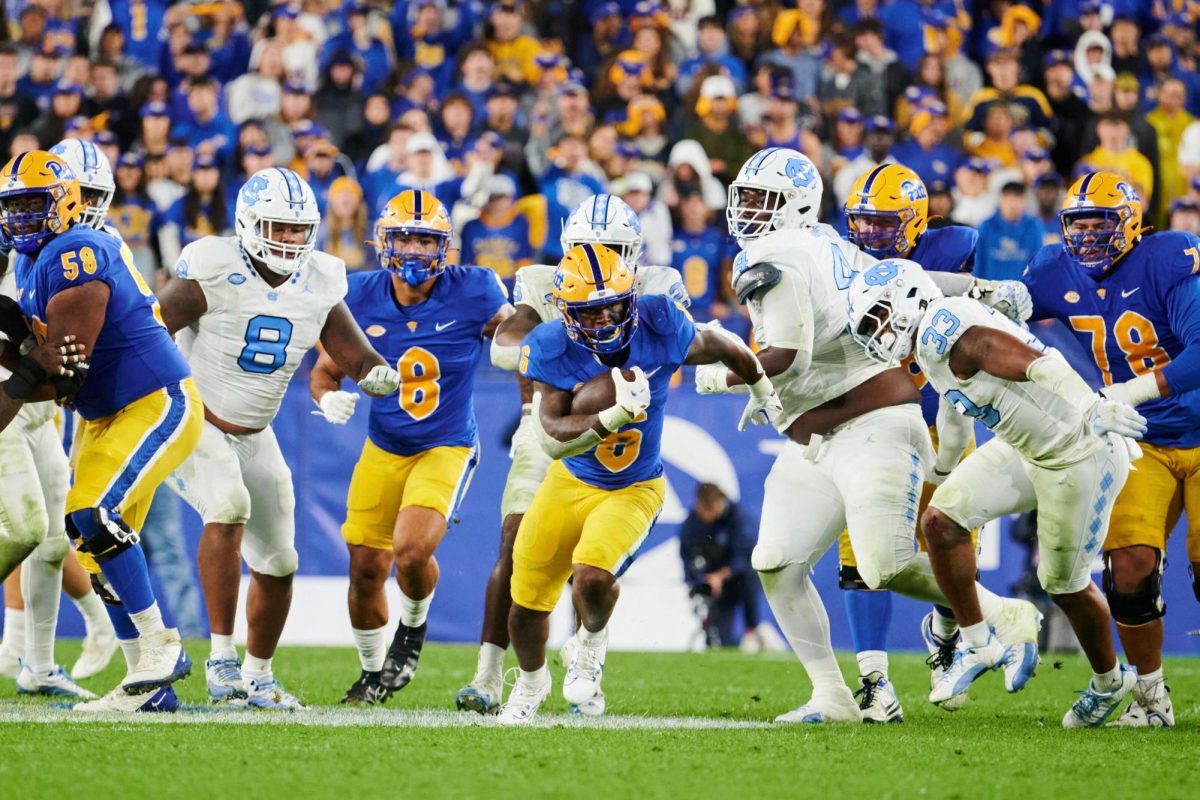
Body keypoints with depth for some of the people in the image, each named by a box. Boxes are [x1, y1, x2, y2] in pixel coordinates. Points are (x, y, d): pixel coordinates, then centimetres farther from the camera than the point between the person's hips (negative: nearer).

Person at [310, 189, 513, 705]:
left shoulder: (473, 294, -14)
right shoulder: (361, 299, -8)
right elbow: (326, 370, 2)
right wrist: (329, 398, -20)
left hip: (446, 449, -3)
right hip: (384, 450, 3)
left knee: (412, 551, -24)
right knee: (366, 568, 6)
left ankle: (414, 628, 11)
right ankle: (374, 672, 32)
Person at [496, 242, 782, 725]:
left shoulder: (658, 327, -22)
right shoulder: (552, 348, -22)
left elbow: (723, 346, -1)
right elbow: (551, 438, -28)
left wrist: (763, 393, 17)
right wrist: (616, 415, -43)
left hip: (635, 491, -2)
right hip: (570, 483, 2)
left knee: (592, 576, -29)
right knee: (528, 601, 10)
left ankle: (592, 641, 7)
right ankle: (531, 684, 43)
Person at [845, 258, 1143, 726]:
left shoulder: (945, 330, -23)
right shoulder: (931, 345, 8)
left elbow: (1035, 363, -34)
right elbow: (956, 409, 27)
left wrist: (1094, 409, -45)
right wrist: (944, 469, 44)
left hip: (1080, 456, -9)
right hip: (1026, 451, 9)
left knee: (1064, 585, 6)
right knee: (940, 522, -3)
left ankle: (1109, 682, 31)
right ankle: (977, 646, 12)